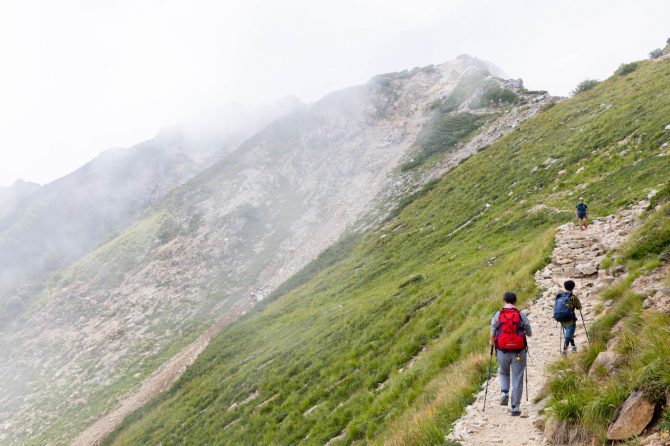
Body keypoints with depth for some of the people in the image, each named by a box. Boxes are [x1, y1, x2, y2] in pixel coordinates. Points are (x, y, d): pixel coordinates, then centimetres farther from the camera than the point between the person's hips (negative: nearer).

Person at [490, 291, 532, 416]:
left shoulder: (497, 315, -1)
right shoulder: (521, 315, -2)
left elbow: (492, 335, 0)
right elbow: (529, 334, 6)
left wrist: (493, 344, 21)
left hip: (502, 351, 1)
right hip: (519, 351, -1)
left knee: (503, 373, 25)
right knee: (517, 379, 7)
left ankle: (505, 393, 3)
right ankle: (515, 407, 7)